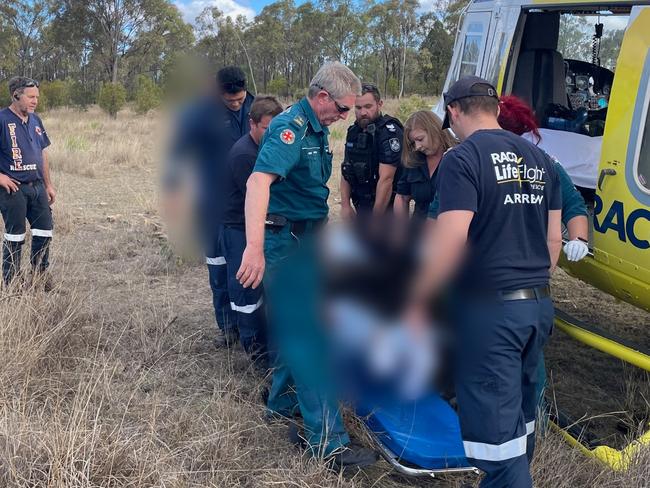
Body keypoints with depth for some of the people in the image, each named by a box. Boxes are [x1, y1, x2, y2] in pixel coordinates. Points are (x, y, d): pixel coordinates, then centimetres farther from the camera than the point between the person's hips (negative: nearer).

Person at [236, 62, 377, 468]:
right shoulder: (291, 128, -20)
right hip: (286, 240, -10)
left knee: (298, 325, 19)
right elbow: (259, 181, -36)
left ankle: (283, 401, 37)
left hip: (307, 238, 10)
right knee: (308, 336, -8)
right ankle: (328, 439, -3)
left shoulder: (317, 129, 12)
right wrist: (255, 247, -47)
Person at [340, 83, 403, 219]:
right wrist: (345, 205, 1)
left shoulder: (390, 131, -17)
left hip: (385, 210, -7)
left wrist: (376, 219, -23)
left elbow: (386, 179, -22)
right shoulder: (354, 131, 9)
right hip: (361, 208, 8)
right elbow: (346, 171, 12)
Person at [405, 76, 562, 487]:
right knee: (520, 414, 21)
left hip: (488, 310, -8)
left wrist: (417, 304, -9)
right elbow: (554, 240, 16)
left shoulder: (463, 159, -11)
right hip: (539, 306, 8)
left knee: (495, 427, 0)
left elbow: (449, 244, -19)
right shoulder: (540, 160, 11)